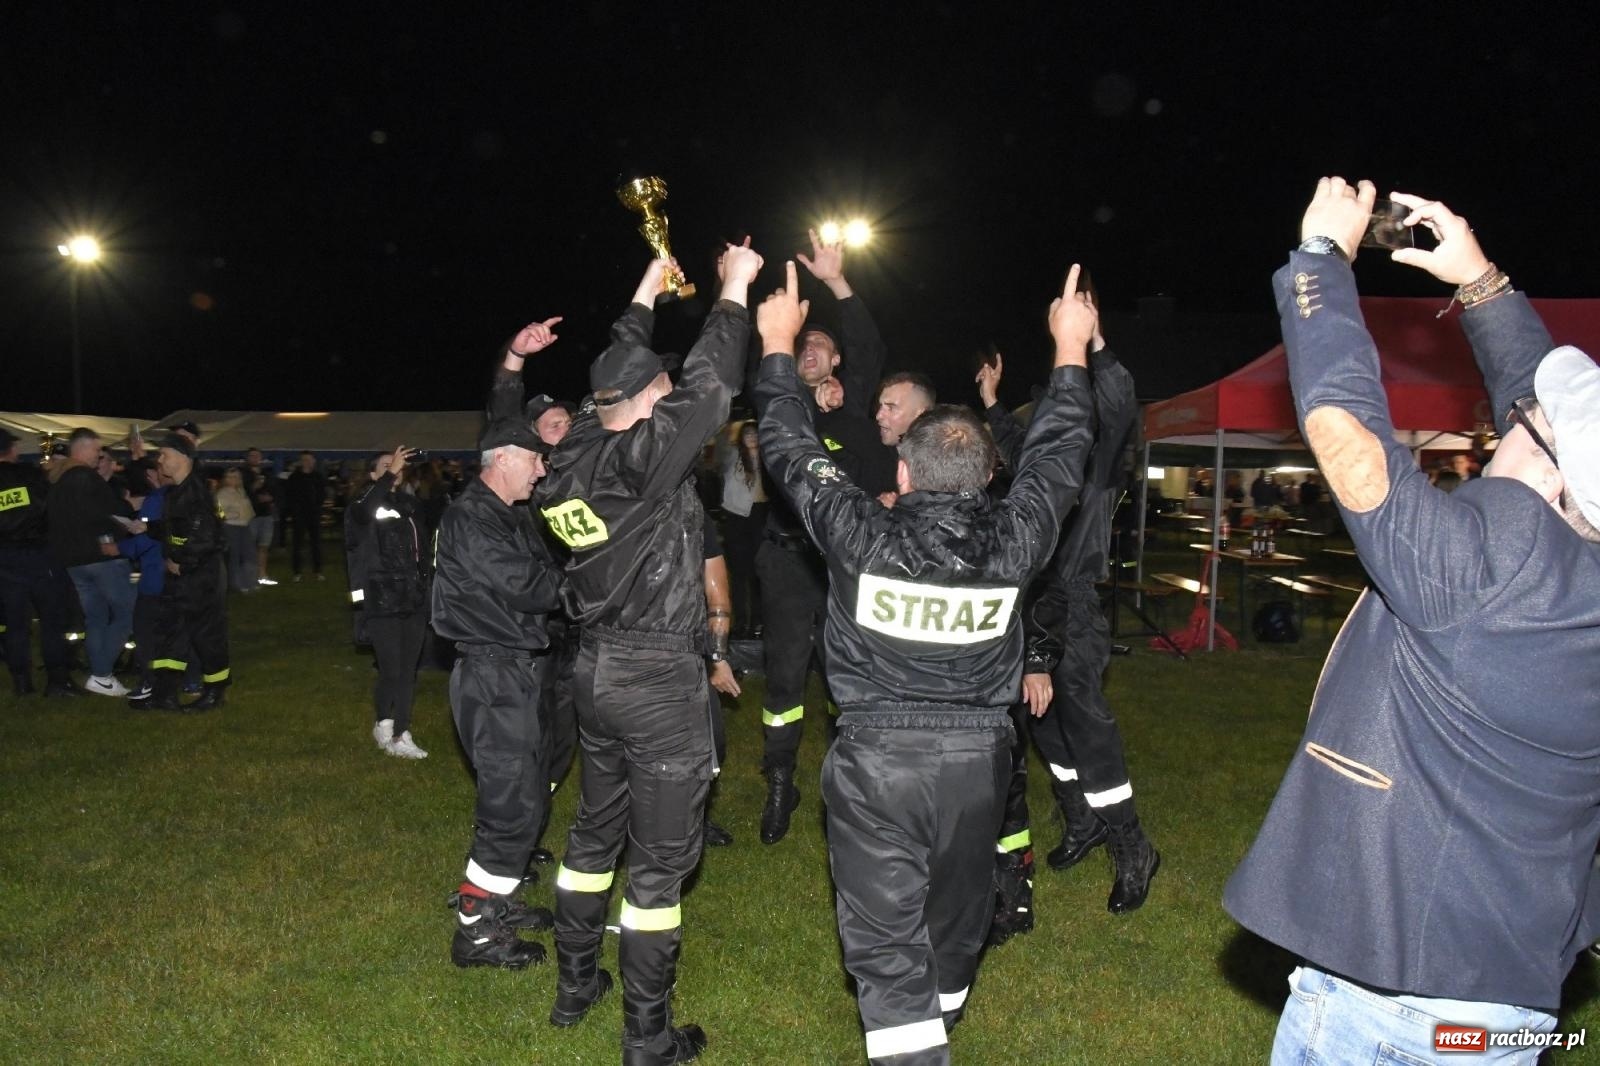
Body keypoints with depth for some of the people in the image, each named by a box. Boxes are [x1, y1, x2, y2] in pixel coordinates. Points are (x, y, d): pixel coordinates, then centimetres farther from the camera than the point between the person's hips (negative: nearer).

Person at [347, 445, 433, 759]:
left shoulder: (410, 505, 9)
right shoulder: (363, 507, -4)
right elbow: (363, 513, -30)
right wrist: (390, 473, -30)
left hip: (414, 600, 5)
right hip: (382, 602, -5)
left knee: (408, 671, 8)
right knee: (391, 670, -6)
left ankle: (401, 735, 18)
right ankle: (383, 724, 17)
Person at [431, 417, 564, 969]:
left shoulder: (513, 515, 15)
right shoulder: (470, 520, -17)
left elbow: (544, 579, 11)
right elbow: (526, 587, -22)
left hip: (515, 669, 10)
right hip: (490, 675, -10)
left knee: (525, 794, 18)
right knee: (512, 804, -6)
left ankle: (495, 900, 33)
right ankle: (475, 930, 7)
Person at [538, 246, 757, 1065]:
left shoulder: (575, 454, 1)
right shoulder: (647, 455, -19)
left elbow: (616, 378, 16)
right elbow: (709, 382, -13)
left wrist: (647, 291, 26)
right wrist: (735, 288, 0)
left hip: (597, 669, 8)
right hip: (660, 681, -8)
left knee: (595, 830, 22)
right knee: (660, 859, 3)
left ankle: (574, 986, 38)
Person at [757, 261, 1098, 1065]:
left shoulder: (861, 538, -15)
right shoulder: (1012, 544, -10)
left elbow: (792, 451, -1)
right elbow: (1057, 456, 7)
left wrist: (777, 347, 13)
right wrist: (1071, 352, 20)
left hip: (876, 762, -3)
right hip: (976, 761, 4)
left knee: (886, 944, 4)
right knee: (956, 922, 25)